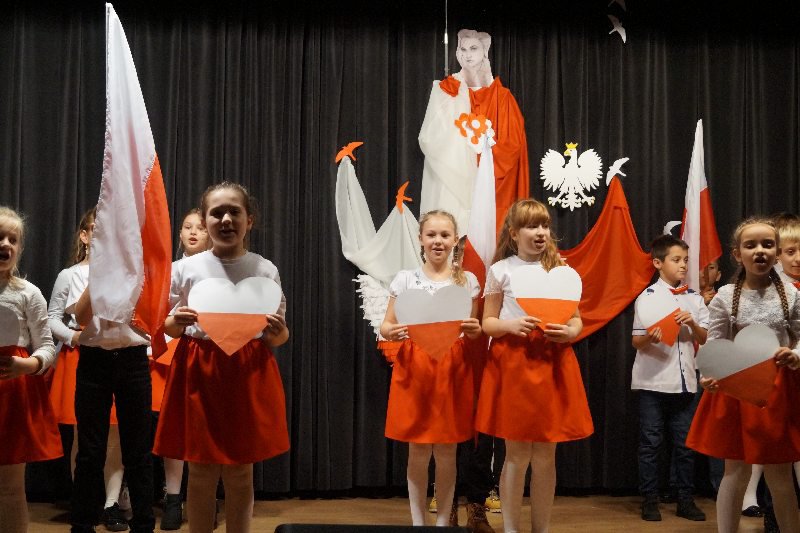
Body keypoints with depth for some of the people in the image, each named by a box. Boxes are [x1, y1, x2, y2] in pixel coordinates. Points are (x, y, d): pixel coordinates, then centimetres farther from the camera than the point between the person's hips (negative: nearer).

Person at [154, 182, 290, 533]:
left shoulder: (265, 270, 0)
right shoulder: (184, 269, -1)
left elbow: (277, 338, 5)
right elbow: (169, 329, 8)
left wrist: (278, 331, -17)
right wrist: (177, 322, -14)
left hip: (250, 373, 0)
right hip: (198, 371, 0)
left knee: (240, 473, 10)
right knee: (201, 472, 8)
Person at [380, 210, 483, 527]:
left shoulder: (467, 280, 4)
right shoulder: (405, 279, 2)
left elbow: (474, 331, 9)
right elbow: (386, 326, 4)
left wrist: (474, 330, -14)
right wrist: (391, 332, -19)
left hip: (453, 368, 1)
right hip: (415, 367, 0)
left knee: (447, 453, 7)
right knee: (418, 453, 5)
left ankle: (443, 522, 21)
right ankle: (418, 522, 19)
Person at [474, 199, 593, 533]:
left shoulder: (560, 269, 8)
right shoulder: (501, 270, 2)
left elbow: (577, 320, 11)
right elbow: (488, 323, 5)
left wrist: (570, 332, -12)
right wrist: (511, 325, -16)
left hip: (552, 364, 2)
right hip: (512, 363, -2)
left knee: (545, 456, 8)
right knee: (517, 455, 3)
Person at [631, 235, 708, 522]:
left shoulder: (694, 299, 8)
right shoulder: (647, 297, -4)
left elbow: (705, 339, 9)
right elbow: (636, 342, -4)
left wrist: (692, 323, -10)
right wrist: (650, 338, -26)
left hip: (685, 381, 4)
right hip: (653, 381, -4)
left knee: (685, 443, 9)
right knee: (651, 443, 3)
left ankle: (686, 500, 20)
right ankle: (649, 501, 12)